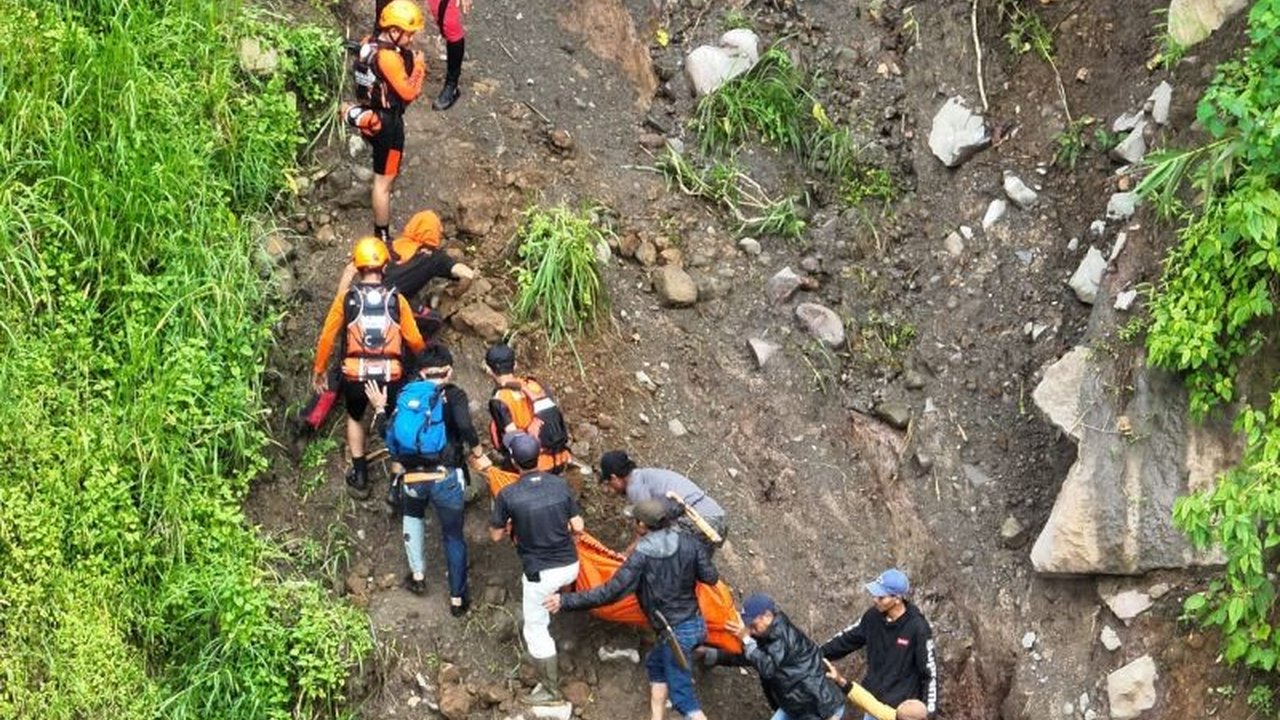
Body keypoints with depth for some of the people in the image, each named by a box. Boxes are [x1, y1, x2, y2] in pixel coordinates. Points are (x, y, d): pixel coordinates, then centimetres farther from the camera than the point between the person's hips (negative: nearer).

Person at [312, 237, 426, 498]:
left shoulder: (346, 297, -4)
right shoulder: (396, 299, -2)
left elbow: (327, 337, 0)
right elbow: (414, 340, 1)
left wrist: (318, 371, 14)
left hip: (355, 376, 0)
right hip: (390, 376, 0)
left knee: (355, 418, 30)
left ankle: (360, 477, 28)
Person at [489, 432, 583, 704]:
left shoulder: (508, 496, -17)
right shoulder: (560, 485, -7)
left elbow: (496, 536, -5)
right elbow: (578, 527, -2)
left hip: (540, 573, -4)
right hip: (570, 566, 5)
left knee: (536, 630, 14)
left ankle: (552, 690, 20)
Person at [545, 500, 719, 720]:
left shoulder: (642, 556, -17)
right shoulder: (688, 543, -3)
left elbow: (611, 592, -20)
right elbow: (711, 578, 2)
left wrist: (566, 601, -15)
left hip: (676, 633, -7)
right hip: (697, 623, 7)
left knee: (682, 697, 2)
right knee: (655, 662, 29)